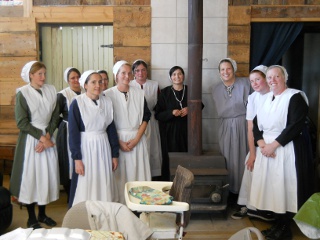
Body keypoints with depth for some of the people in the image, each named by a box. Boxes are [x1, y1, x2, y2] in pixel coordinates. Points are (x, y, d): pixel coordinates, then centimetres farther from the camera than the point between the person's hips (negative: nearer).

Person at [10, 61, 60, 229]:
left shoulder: (51, 91, 4)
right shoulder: (23, 93, -6)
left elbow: (55, 117, 4)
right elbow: (22, 122, -10)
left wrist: (47, 136, -8)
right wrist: (41, 137, -14)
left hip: (48, 138, 4)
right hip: (30, 140, -3)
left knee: (47, 175, 7)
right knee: (30, 176, 2)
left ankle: (42, 214, 24)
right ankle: (31, 218, 16)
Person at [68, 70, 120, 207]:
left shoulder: (107, 102, 5)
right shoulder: (77, 103, -7)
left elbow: (111, 129, 9)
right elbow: (73, 132, -8)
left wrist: (115, 154, 8)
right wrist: (77, 158, -13)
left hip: (103, 148, 4)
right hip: (85, 148, -4)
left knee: (104, 186, 7)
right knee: (85, 187, 1)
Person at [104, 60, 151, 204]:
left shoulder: (139, 93, 5)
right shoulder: (108, 94, -2)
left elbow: (145, 117, 5)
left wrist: (136, 139, -7)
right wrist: (119, 142, -11)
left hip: (137, 139, 2)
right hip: (116, 139, -2)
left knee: (137, 173, 2)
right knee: (119, 175, 1)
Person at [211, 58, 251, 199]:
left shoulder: (245, 83, -3)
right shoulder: (216, 89, 9)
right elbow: (220, 111, 7)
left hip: (243, 125, -3)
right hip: (226, 127, 3)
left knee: (243, 157, 0)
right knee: (228, 159, 3)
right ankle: (231, 191, 12)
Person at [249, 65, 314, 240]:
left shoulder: (295, 97, -8)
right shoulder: (266, 98, 13)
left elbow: (296, 126, -16)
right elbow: (256, 123, 10)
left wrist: (273, 145, -17)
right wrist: (261, 143, -7)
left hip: (286, 151, -6)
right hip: (267, 149, 7)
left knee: (285, 188, -2)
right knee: (271, 187, 9)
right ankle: (277, 224, 22)